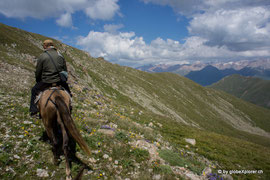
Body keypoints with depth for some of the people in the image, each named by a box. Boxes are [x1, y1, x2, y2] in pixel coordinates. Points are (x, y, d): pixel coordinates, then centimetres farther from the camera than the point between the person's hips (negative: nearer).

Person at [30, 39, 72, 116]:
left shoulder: (42, 56, -4)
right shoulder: (60, 55, 7)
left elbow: (38, 72, 1)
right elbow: (65, 70, 10)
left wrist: (38, 81, 18)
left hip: (46, 82, -3)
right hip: (60, 81, 3)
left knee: (34, 90, 22)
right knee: (66, 88, 31)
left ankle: (33, 109, 19)